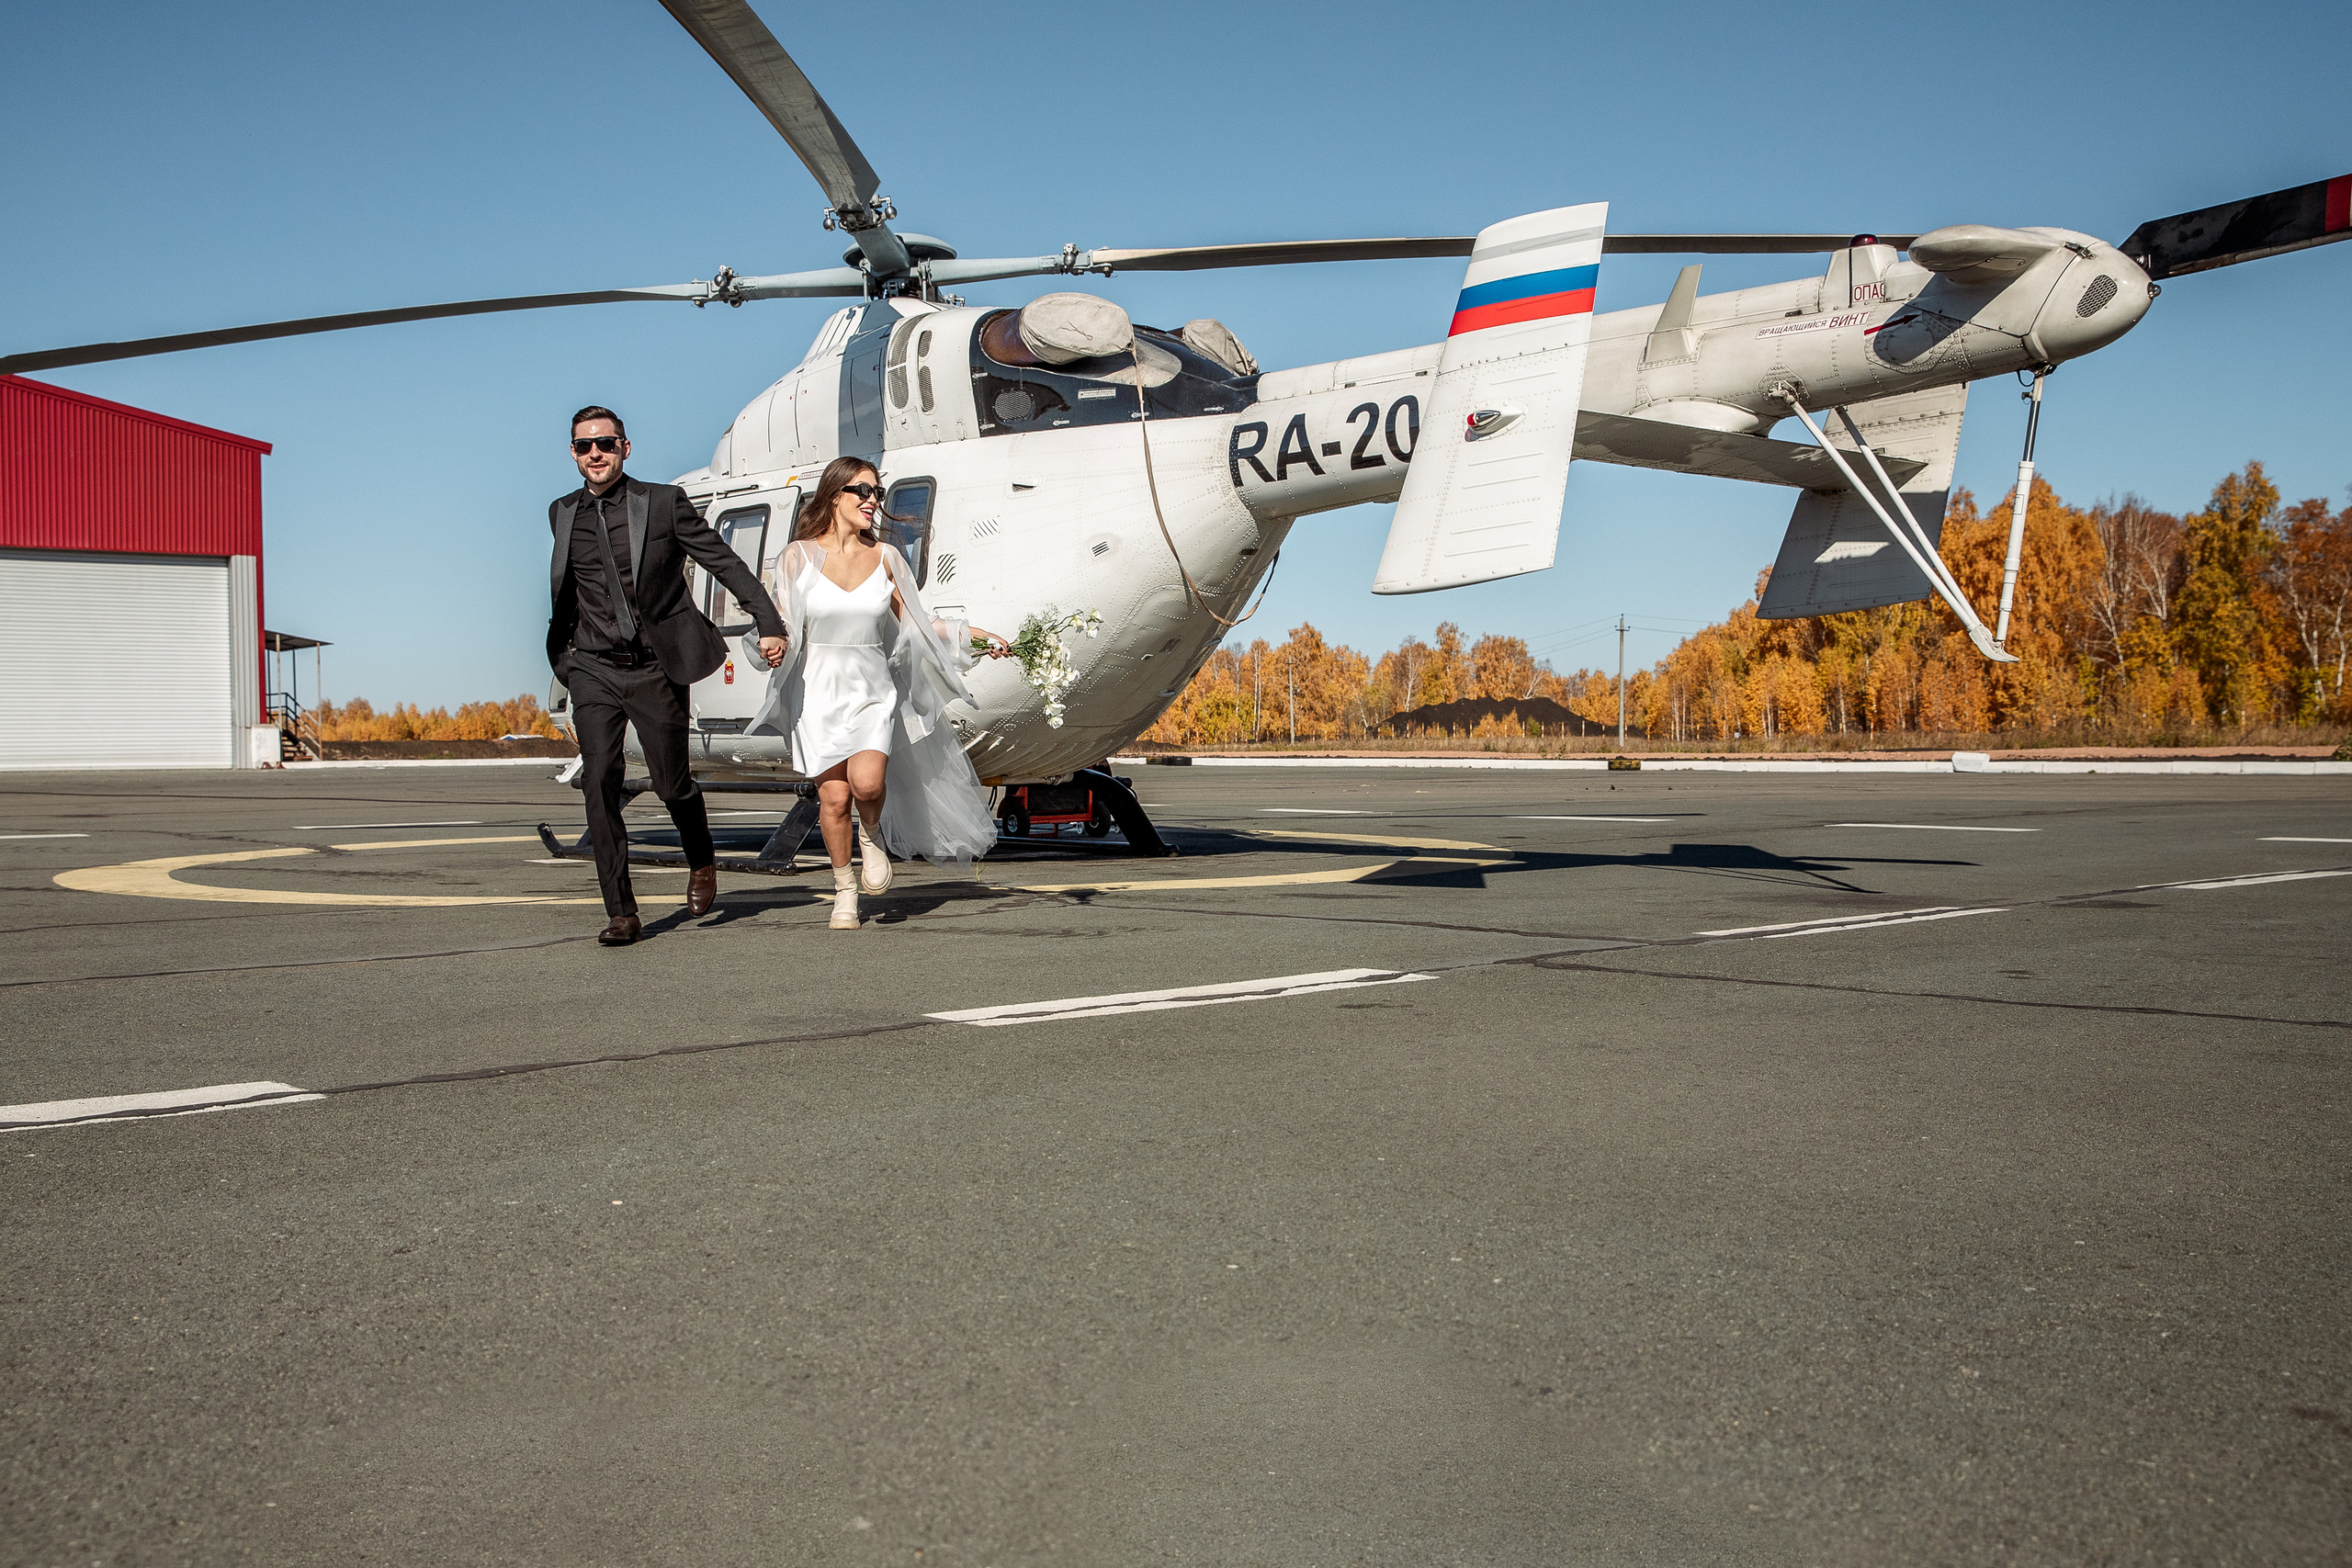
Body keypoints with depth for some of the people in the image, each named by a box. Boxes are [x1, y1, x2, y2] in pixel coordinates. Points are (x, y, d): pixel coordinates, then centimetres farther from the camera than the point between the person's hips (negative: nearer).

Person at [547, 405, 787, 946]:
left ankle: (702, 861, 33)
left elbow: (725, 562, -2)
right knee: (599, 785, -9)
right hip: (593, 669, 3)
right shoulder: (562, 514, 10)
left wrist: (770, 624, -9)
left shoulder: (664, 502, -3)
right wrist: (560, 646, 26)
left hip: (655, 667, -3)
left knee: (671, 784, 1)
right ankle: (621, 913, -3)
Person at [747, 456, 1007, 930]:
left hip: (874, 691, 1)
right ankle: (845, 890, 18)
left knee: (866, 782, -22)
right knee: (834, 797, -3)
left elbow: (913, 624, 13)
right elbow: (786, 624, 6)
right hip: (819, 691, 0)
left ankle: (873, 836, 12)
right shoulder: (800, 555, 1)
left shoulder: (884, 556, 5)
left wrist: (970, 634, 5)